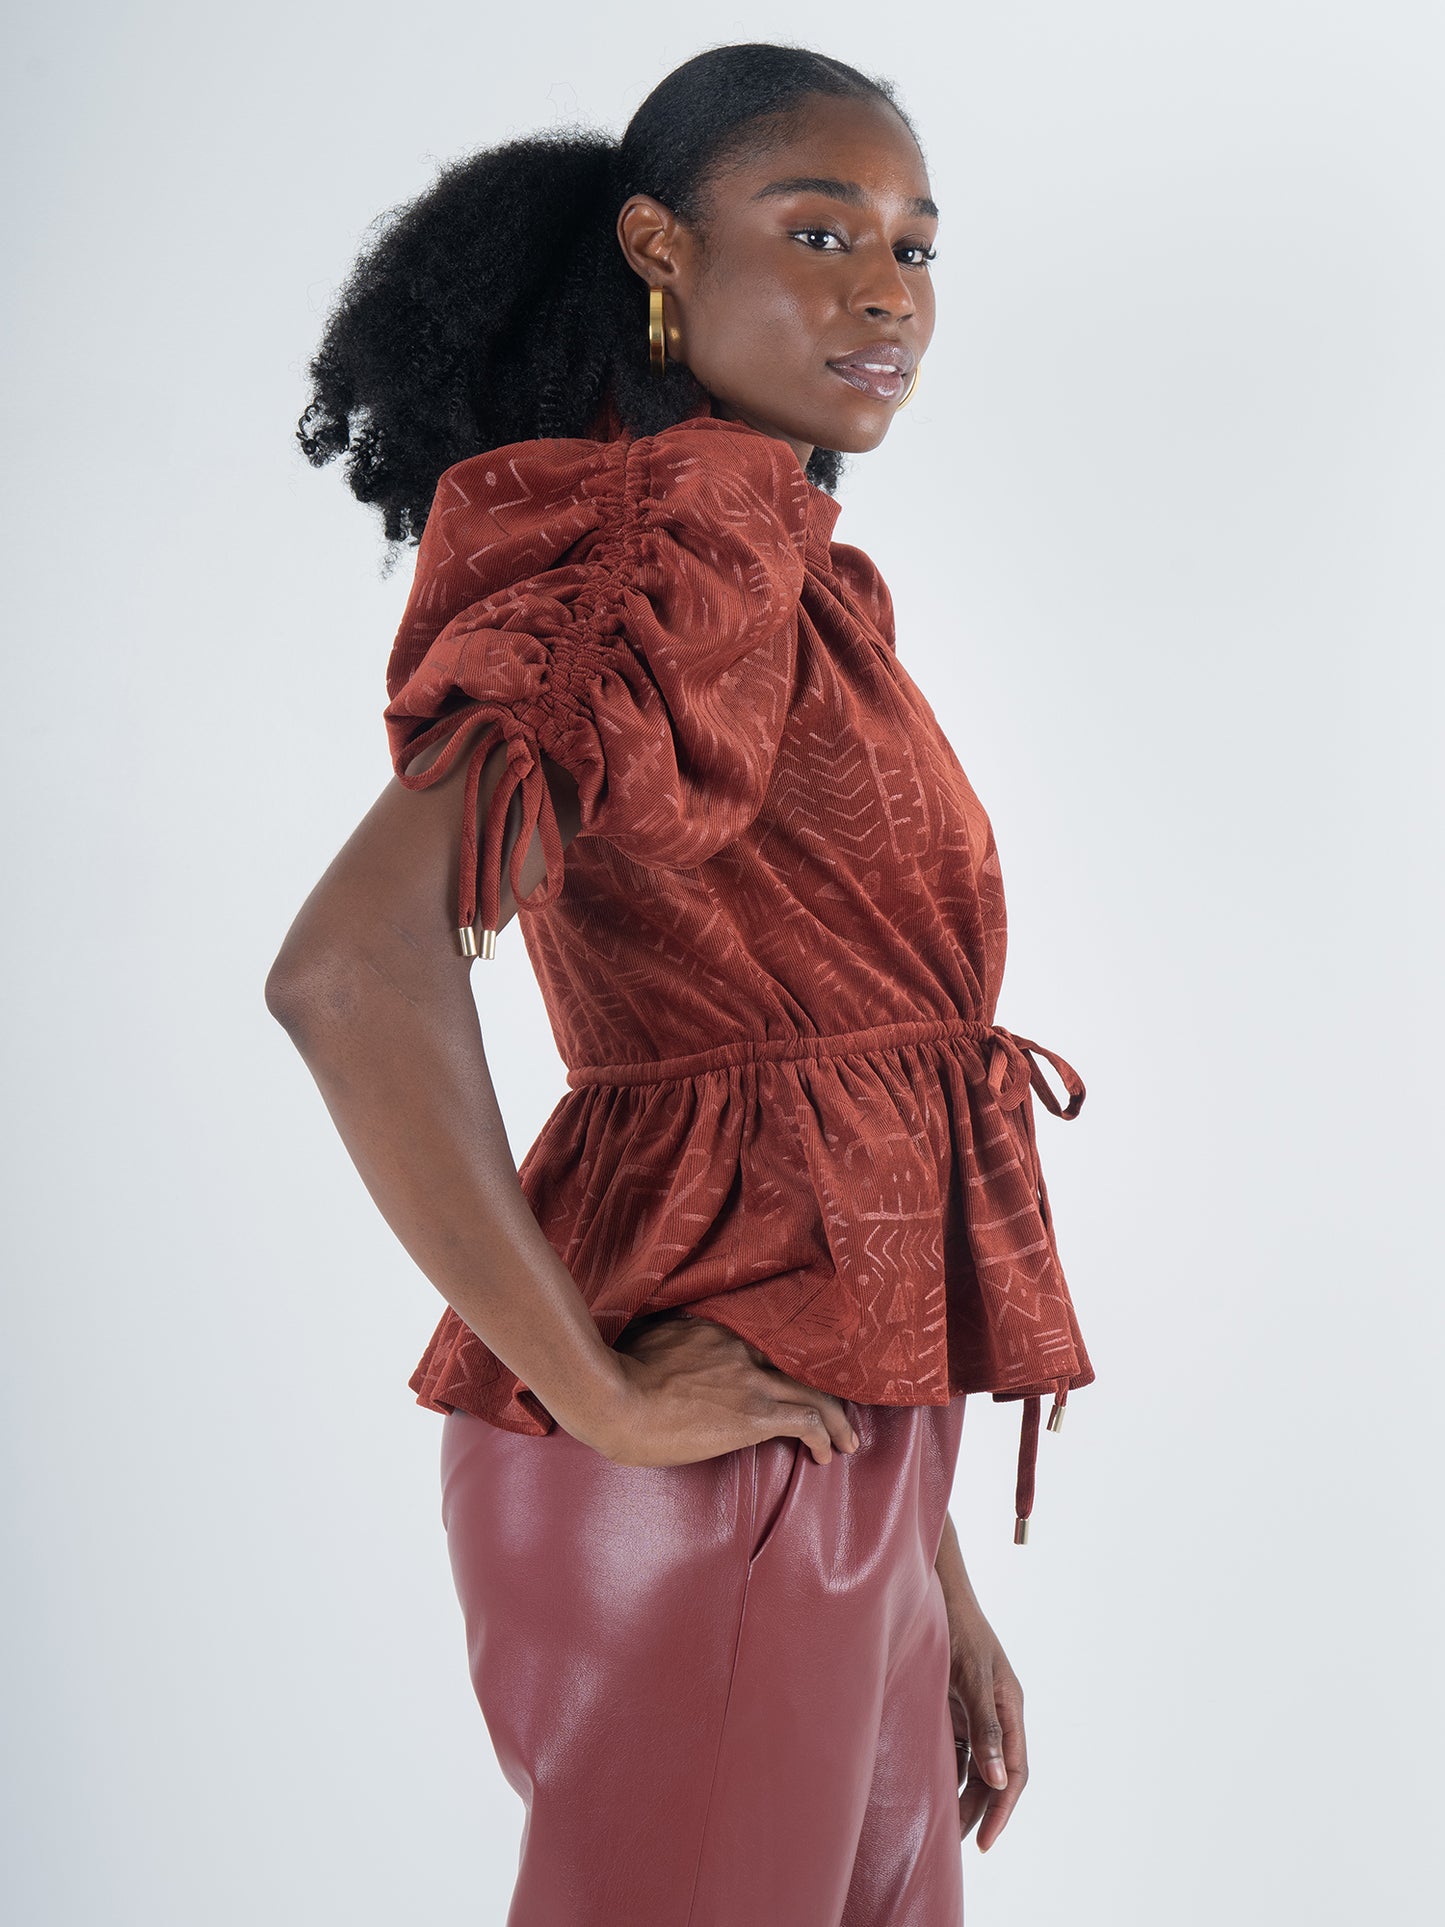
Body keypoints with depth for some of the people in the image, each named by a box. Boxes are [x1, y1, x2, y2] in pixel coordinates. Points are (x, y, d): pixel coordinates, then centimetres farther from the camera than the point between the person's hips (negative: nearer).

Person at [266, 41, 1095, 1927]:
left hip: (834, 1457, 9)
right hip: (704, 1479, -9)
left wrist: (936, 1573, 16)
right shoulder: (674, 558, -13)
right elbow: (352, 969, -30)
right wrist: (600, 1398, -19)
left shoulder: (786, 594, 16)